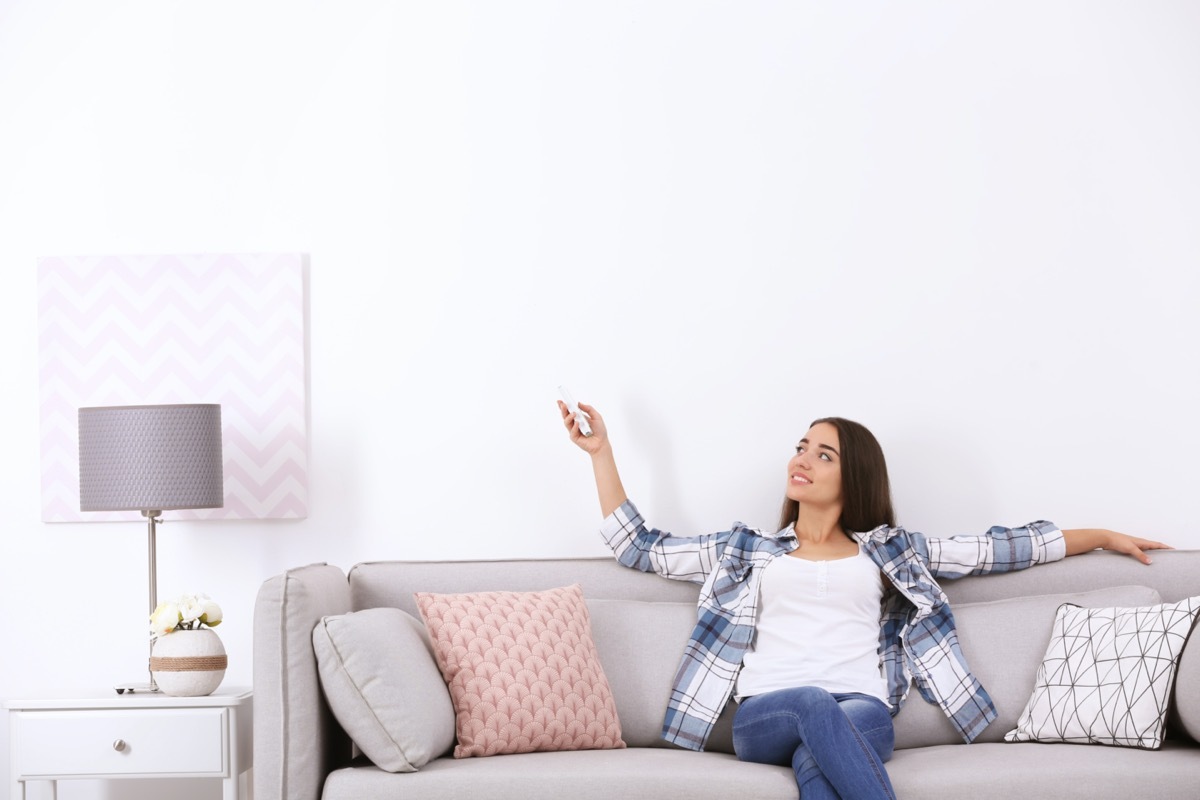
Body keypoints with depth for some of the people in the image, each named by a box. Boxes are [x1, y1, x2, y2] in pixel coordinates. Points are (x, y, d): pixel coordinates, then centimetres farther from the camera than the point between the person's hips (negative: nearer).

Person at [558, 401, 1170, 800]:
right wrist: (602, 451, 25)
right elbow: (640, 548, 26)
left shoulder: (890, 553, 23)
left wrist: (1103, 536, 23)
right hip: (765, 716, 0)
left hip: (861, 715, 0)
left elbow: (997, 550, 23)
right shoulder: (746, 551, 26)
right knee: (815, 704, -38)